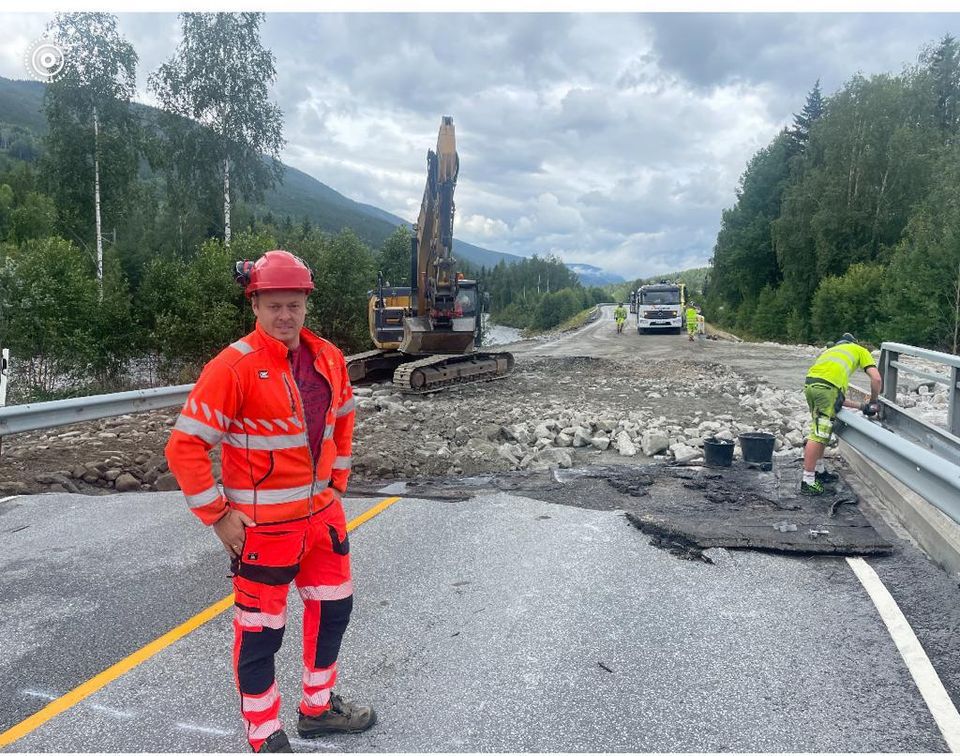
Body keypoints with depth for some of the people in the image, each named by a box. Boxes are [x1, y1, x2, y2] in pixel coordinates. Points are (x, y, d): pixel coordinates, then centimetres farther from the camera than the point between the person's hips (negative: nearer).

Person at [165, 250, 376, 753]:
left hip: (322, 514, 7)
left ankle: (319, 707, 43)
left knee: (333, 608, 19)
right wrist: (218, 517, -13)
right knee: (261, 630, 6)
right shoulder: (233, 367, -18)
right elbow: (184, 447, -16)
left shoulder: (328, 358, 1)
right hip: (263, 526, -7)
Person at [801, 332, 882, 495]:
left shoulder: (831, 351, 40)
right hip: (827, 386, -6)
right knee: (818, 435, -4)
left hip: (809, 383, 6)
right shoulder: (860, 350, 27)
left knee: (821, 430, 23)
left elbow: (839, 399, 34)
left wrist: (861, 406, 36)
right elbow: (877, 379, 12)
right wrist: (873, 402, 27)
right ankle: (807, 482, 0)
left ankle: (819, 471, 35)